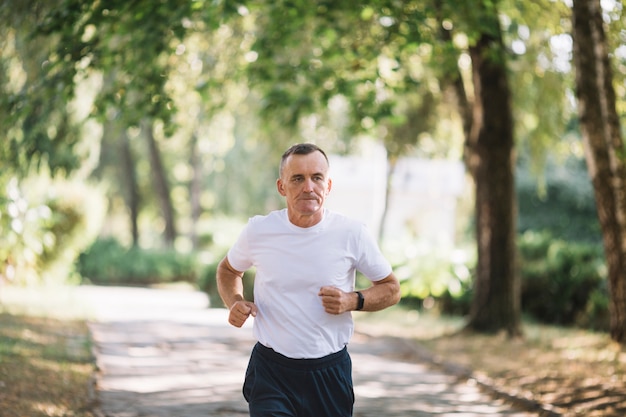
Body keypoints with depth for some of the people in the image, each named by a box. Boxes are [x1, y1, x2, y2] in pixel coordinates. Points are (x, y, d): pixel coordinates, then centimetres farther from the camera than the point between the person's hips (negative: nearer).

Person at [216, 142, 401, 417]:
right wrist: (234, 302, -3)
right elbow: (228, 270, 17)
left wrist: (353, 301, -13)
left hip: (330, 372, 1)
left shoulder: (351, 234, -5)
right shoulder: (258, 231, -3)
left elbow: (391, 288, 6)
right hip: (271, 372, -1)